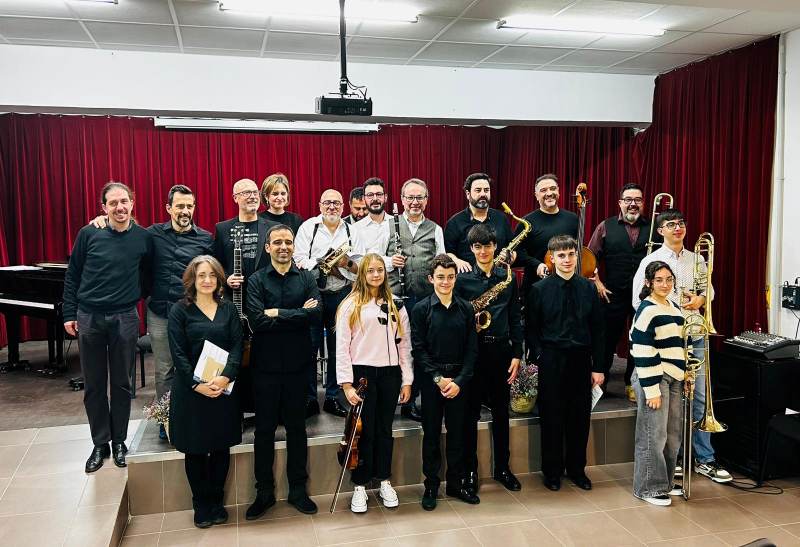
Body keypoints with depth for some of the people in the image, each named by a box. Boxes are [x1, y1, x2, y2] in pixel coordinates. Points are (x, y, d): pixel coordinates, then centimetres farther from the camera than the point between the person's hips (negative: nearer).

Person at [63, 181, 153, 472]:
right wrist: (69, 314, 1)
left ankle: (119, 441, 23)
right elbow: (72, 276, 3)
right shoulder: (88, 234, -3)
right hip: (89, 317, 1)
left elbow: (148, 275, 8)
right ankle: (100, 443, 22)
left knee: (122, 383, 9)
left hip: (125, 318, 0)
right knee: (94, 385, 9)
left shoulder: (144, 237, -3)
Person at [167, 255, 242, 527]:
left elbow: (237, 346, -2)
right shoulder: (180, 310, -1)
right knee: (195, 449, 7)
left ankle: (216, 501, 25)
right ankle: (201, 504, 23)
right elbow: (178, 353, -7)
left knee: (222, 447, 9)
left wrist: (226, 377, -17)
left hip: (224, 388, 2)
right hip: (192, 389, -2)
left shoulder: (228, 308, 5)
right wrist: (197, 384, -17)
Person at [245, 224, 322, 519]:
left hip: (297, 364, 1)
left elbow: (316, 313, -14)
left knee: (297, 427, 12)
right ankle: (264, 491, 24)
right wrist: (297, 315, -15)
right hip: (265, 364, -1)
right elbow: (256, 320, -17)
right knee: (264, 428, 9)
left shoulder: (307, 278, 3)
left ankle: (298, 489, 26)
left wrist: (278, 313, -15)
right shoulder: (256, 280, -1)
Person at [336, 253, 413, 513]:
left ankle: (384, 481, 26)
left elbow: (404, 345, 9)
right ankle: (360, 485, 16)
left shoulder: (395, 306, 9)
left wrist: (407, 380, 4)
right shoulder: (351, 306, -1)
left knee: (385, 429, 12)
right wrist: (347, 384, -11)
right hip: (362, 373, -3)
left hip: (390, 374, 3)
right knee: (364, 431, 2)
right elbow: (342, 347, -5)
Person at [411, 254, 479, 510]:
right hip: (431, 380, -2)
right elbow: (418, 349, -6)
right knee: (431, 434, 7)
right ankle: (431, 486, 19)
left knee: (457, 432, 10)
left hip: (459, 379, 2)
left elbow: (472, 349, 1)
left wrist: (460, 380, -9)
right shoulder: (421, 309, -3)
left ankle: (455, 483, 24)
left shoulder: (466, 308, 3)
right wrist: (438, 378, -12)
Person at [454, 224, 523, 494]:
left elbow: (515, 318, 7)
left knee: (501, 411, 12)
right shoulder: (462, 279, -1)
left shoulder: (508, 277, 6)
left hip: (501, 350, 3)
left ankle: (502, 467, 25)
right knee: (470, 413, 5)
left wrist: (517, 354, 3)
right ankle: (470, 470, 16)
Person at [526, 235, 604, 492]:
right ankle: (552, 471, 21)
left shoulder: (588, 288, 4)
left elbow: (597, 330, 5)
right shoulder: (540, 289, -2)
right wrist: (538, 357, -10)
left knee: (580, 417, 10)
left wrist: (598, 366, 1)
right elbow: (531, 329, 1)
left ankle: (577, 469, 27)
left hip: (581, 359, 2)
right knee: (552, 417, 5)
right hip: (551, 361, -2)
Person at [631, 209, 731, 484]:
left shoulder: (697, 260, 11)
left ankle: (705, 459, 16)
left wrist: (701, 299, -3)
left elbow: (710, 291, 19)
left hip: (695, 337, 4)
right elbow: (638, 301, -5)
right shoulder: (650, 261, -3)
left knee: (700, 398, 6)